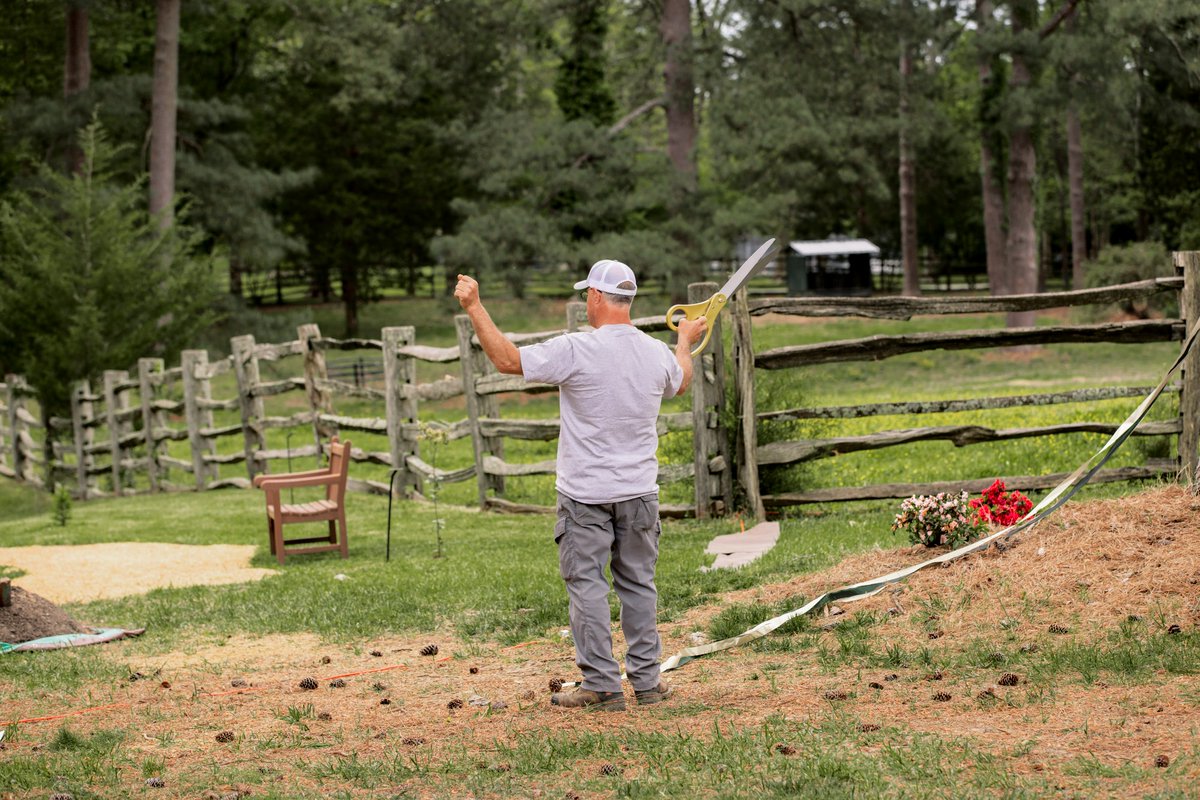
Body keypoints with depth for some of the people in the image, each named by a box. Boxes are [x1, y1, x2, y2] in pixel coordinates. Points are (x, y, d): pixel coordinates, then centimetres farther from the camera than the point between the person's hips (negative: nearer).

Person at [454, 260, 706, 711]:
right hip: (639, 492, 5)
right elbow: (679, 384, 26)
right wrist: (686, 344, 47)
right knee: (638, 584, 12)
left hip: (586, 494, -5)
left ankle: (602, 686, -1)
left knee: (587, 585, 1)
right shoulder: (658, 354, 2)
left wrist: (474, 308, -5)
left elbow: (507, 359, -13)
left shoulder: (575, 351, -16)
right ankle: (646, 680, 15)